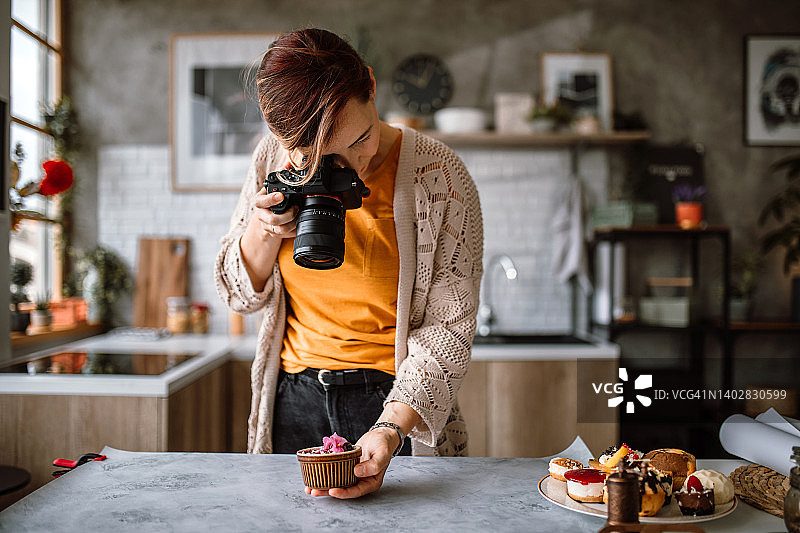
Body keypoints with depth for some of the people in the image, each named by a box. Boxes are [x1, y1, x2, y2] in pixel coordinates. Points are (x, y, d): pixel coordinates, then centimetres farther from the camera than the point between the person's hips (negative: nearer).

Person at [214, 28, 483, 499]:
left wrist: (389, 430, -29)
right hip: (293, 399, 3)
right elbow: (240, 295, 2)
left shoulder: (440, 177, -16)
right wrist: (266, 228, -18)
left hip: (400, 402, -2)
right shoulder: (274, 159, -5)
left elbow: (447, 327, -16)